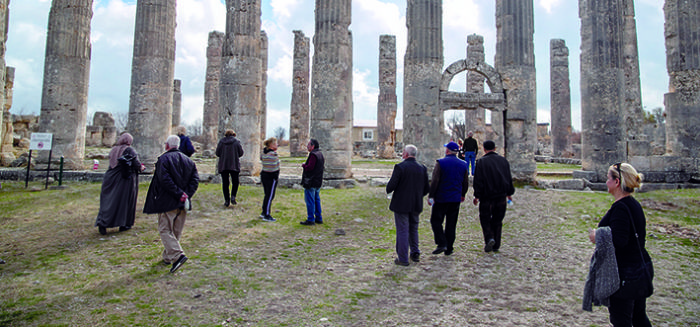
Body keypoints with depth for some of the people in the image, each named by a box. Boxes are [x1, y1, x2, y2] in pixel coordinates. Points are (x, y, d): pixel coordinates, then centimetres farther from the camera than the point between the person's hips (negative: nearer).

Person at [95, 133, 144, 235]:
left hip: (111, 179, 5)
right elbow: (137, 164, -14)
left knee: (108, 200, 8)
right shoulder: (129, 150, -9)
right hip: (126, 180, -5)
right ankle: (124, 224, 15)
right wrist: (141, 168, 7)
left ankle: (102, 222, -5)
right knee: (126, 201, 7)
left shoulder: (113, 149, 7)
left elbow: (113, 163, 12)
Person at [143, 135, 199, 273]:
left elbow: (164, 179, -20)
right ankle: (168, 257, 26)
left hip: (167, 202, -6)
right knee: (176, 231, 15)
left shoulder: (164, 159, -8)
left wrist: (179, 194, -18)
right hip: (182, 204, 6)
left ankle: (177, 255, -17)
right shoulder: (188, 160, 10)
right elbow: (195, 180, 2)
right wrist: (186, 195, -4)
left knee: (165, 230, -1)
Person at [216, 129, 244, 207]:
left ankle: (227, 201, 5)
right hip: (234, 165, -1)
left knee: (225, 183, 6)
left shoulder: (221, 141, 1)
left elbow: (217, 153, 2)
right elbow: (241, 153, -1)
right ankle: (233, 197, -5)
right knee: (235, 182, 12)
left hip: (223, 165, 1)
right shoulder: (236, 141, -2)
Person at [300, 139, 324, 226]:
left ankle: (310, 219, 2)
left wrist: (303, 165, -3)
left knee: (310, 201, -3)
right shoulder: (320, 154, 12)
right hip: (318, 182, 10)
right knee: (316, 200, 16)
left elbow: (309, 167, -24)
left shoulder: (313, 155, -18)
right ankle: (318, 218, 21)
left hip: (311, 182, -10)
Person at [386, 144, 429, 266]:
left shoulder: (400, 167, -15)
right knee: (413, 229, 20)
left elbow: (390, 186, -18)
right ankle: (415, 254, 28)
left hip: (401, 205, -5)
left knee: (402, 231, 2)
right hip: (416, 205, 5)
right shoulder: (422, 168, 2)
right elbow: (426, 189, 6)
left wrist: (388, 189, 4)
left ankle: (403, 259, 8)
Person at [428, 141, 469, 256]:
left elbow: (435, 181, -14)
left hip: (441, 198, -5)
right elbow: (466, 183, 12)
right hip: (455, 199, 5)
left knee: (436, 221, 6)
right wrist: (462, 195, 26)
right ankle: (449, 249, 15)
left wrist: (430, 196, -8)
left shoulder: (440, 163, -10)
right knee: (451, 224, 10)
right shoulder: (463, 164, 5)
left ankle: (442, 243, -8)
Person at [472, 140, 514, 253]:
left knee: (485, 218, 7)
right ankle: (496, 245, 14)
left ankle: (489, 238, -14)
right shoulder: (503, 160, 7)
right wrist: (509, 193, 21)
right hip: (501, 196, 4)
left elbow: (478, 180, -11)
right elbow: (509, 178, 13)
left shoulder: (481, 162, -8)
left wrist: (476, 196, -6)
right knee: (497, 220, 11)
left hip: (486, 196, -4)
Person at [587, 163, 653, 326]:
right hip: (642, 269, 10)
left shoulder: (620, 207, -21)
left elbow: (618, 241, -30)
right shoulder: (634, 204, 9)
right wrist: (605, 231, 13)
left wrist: (597, 236, -14)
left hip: (625, 273, -10)